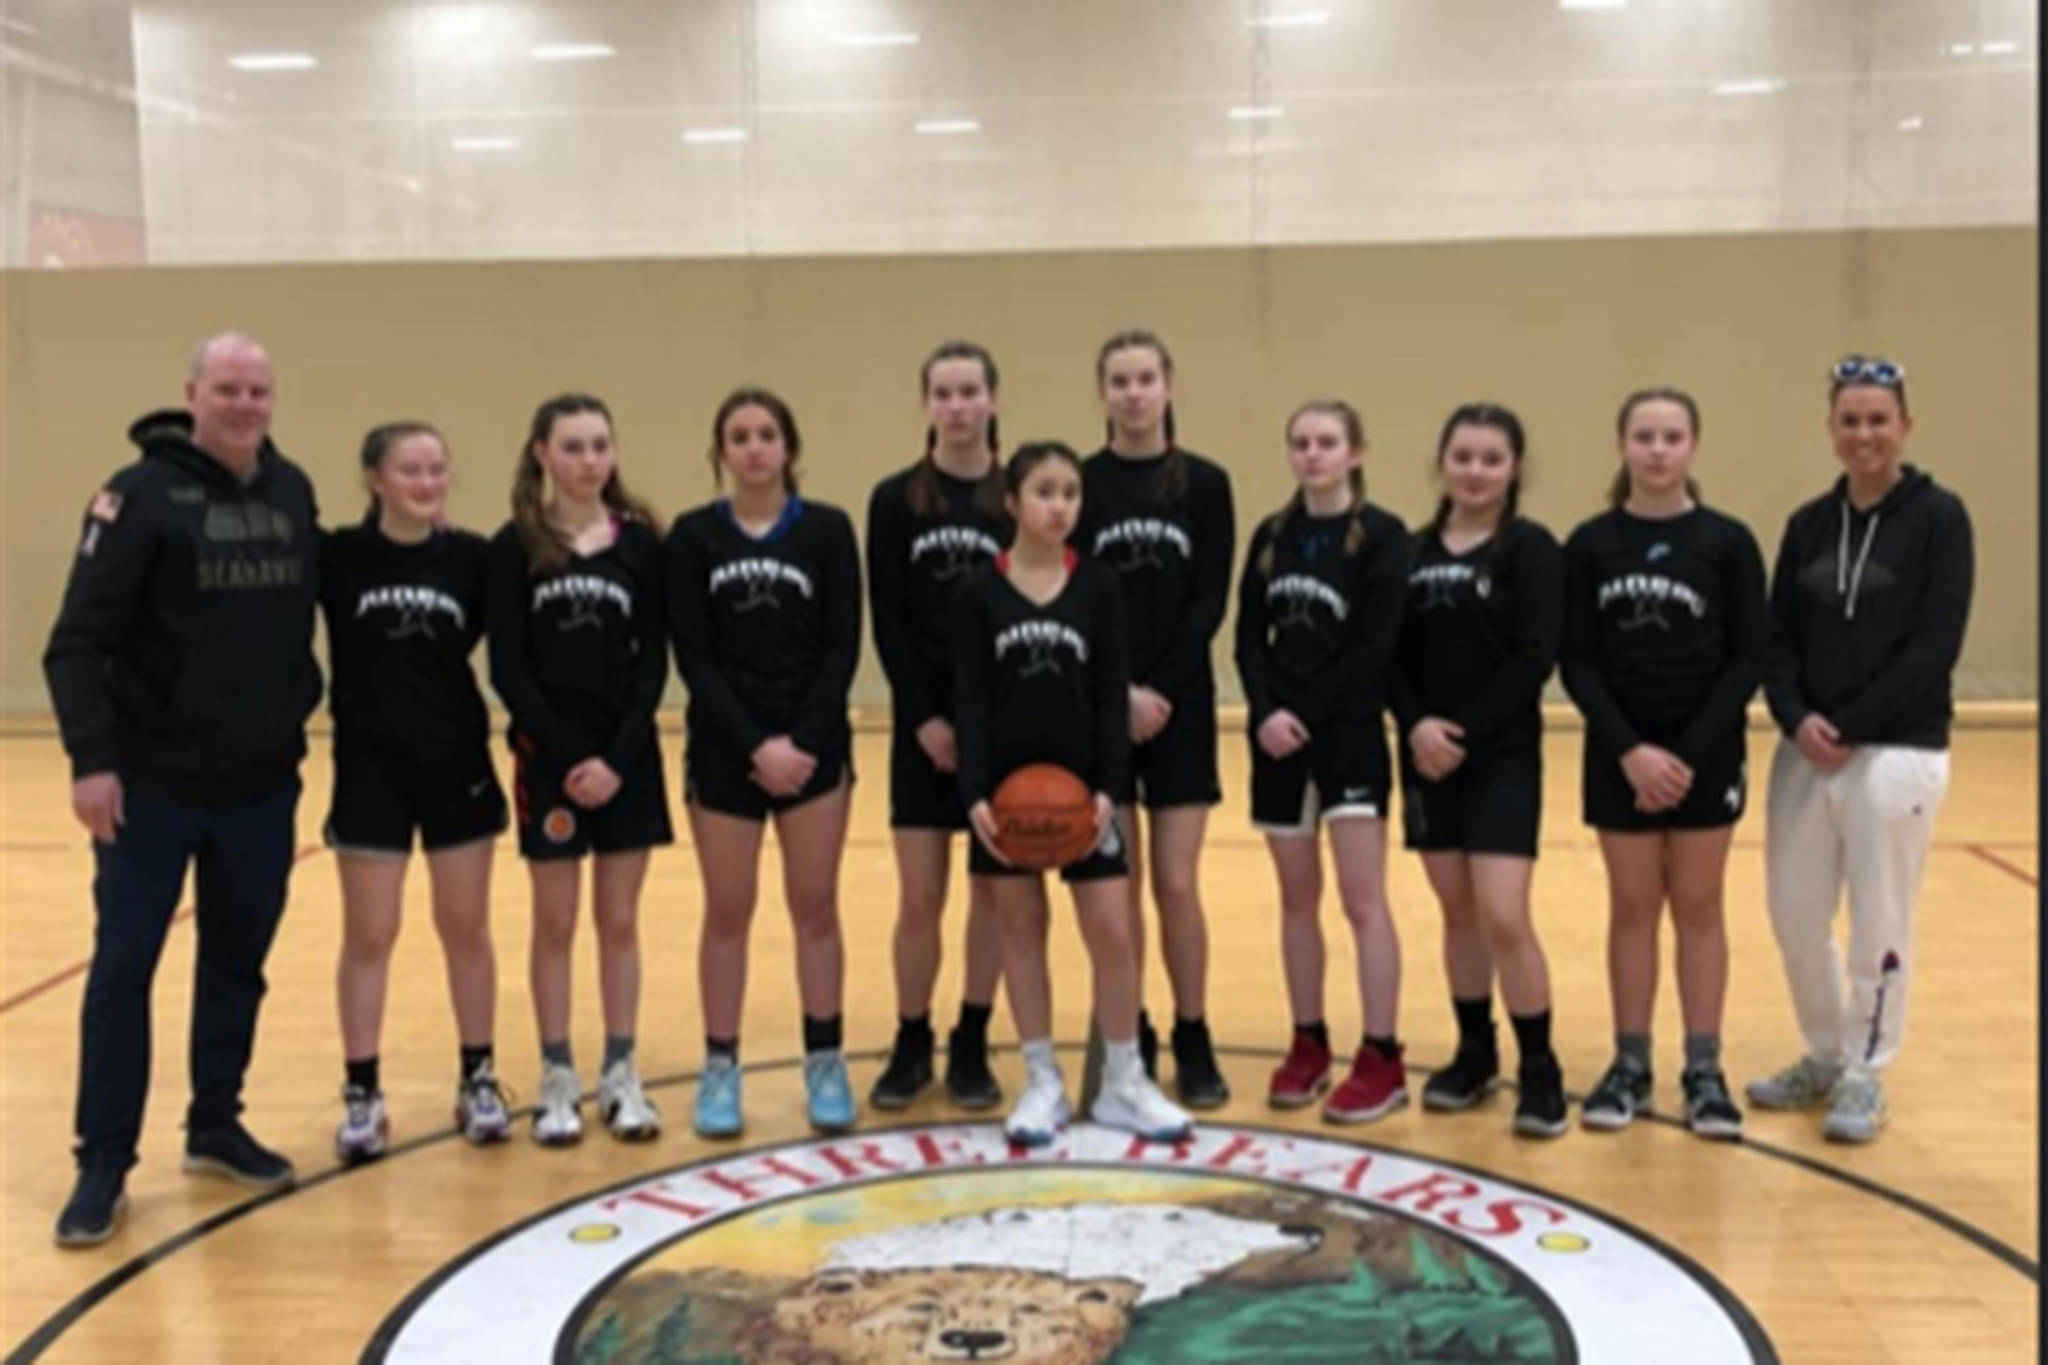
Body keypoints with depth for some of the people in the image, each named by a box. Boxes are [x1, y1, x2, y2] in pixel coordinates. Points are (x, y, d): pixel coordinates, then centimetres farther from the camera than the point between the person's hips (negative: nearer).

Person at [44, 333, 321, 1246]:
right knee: (122, 967, 1)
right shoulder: (141, 495, -10)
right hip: (153, 783, -5)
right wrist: (90, 757, -21)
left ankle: (215, 1127, 28)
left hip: (263, 783, 5)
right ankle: (103, 1164, 11)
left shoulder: (293, 492, 6)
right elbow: (79, 641, -14)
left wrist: (299, 705, 9)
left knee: (238, 963, 13)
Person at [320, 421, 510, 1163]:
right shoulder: (336, 556, -5)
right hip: (369, 769, -1)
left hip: (459, 765, 2)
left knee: (466, 927, 10)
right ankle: (362, 1096, 16)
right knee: (368, 935, 5)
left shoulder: (472, 557, -2)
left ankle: (478, 1081, 23)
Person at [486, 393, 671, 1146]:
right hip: (549, 758, -1)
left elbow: (652, 661, -1)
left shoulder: (641, 540, 1)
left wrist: (617, 756, -11)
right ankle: (558, 1080, 17)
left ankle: (620, 1075, 19)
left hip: (628, 758, 1)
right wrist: (568, 755, -13)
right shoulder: (516, 546, -3)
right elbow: (508, 668, -6)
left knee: (619, 921, 8)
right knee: (554, 924, 7)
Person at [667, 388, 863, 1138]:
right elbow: (693, 656, -5)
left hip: (815, 747, 0)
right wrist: (754, 744, -14)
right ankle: (720, 1066, 17)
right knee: (727, 913, 7)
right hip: (723, 752, 0)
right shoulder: (693, 536, 0)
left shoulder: (827, 529, 0)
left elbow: (843, 647, -3)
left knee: (816, 907, 7)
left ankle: (825, 1061, 19)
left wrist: (802, 739, -14)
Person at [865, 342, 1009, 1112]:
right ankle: (911, 1045, 18)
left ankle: (972, 1045, 20)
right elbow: (888, 622, -1)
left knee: (995, 890, 7)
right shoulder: (896, 499, 2)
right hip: (923, 721, 0)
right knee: (919, 896, 2)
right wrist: (924, 716, -10)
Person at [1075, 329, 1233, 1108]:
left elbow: (1210, 602, -2)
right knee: (1117, 887, 5)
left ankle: (1193, 1040, 15)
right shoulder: (1079, 483, 1)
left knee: (1177, 885, 1)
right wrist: (1120, 691, -13)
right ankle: (1129, 1038, 18)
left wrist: (1161, 688, -13)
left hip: (1181, 706, 0)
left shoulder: (1205, 483, 2)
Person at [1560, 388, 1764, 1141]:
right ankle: (1630, 1065, 18)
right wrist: (1630, 749, -14)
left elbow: (1748, 660, -4)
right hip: (1620, 756, 1)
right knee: (1632, 909, 9)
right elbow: (1577, 663, -3)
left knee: (1698, 909, 7)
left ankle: (1704, 1070, 16)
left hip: (1707, 755, -1)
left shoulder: (1728, 541, -3)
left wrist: (1692, 751, -13)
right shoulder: (1590, 544, -1)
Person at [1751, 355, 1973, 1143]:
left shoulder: (1938, 518, -5)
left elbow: (1935, 644, -12)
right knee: (1795, 914, 9)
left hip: (1898, 750, -5)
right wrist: (1796, 717, -11)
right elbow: (1778, 636, 7)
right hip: (1806, 750, 5)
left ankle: (1865, 1075, 18)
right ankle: (1824, 1057, 28)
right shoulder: (1809, 524, 9)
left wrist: (1852, 726, -16)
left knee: (1879, 922, 3)